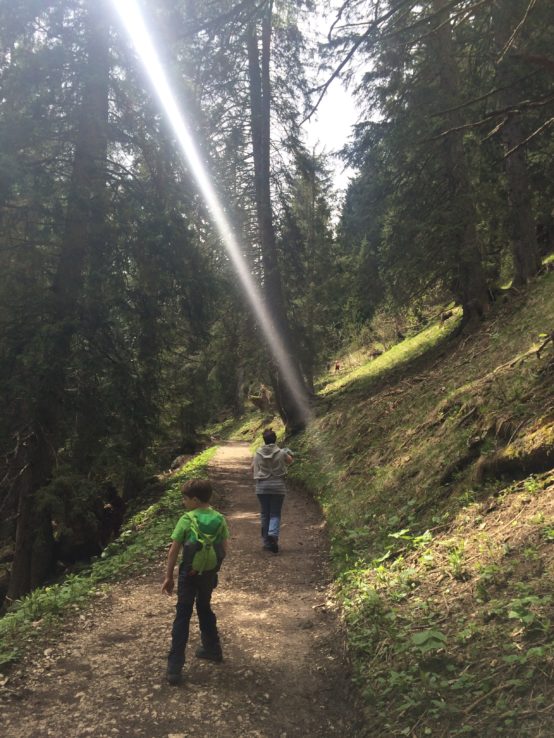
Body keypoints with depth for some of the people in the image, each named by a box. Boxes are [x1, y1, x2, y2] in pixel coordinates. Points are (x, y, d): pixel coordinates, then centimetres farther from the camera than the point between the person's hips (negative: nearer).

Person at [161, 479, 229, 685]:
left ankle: (175, 666, 3)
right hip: (209, 574, 4)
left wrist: (168, 577, -2)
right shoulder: (219, 519, -3)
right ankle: (212, 649, 37)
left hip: (190, 573, -4)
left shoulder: (187, 520, -14)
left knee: (183, 616, 4)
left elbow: (174, 551, -11)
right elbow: (224, 550, 1)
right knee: (204, 608, 25)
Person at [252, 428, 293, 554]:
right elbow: (289, 461, 13)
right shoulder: (281, 453, -7)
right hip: (278, 487, -1)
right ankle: (273, 534, -18)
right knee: (275, 514, 7)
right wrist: (288, 453, 33)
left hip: (262, 487, 2)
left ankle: (266, 541, 19)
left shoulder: (258, 454, -3)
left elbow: (253, 468, 11)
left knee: (264, 514, 13)